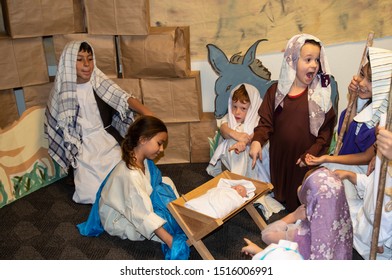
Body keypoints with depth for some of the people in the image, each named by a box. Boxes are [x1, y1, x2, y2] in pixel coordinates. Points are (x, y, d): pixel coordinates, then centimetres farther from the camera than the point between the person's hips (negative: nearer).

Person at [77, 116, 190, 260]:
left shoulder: (143, 161, -10)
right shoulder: (130, 174, -36)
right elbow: (144, 216, -38)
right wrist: (170, 241, -38)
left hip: (135, 205, 9)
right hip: (118, 220, -9)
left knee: (165, 183, -5)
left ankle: (180, 225, -7)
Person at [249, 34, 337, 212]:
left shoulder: (321, 94, -9)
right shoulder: (276, 91, -5)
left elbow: (326, 129, -8)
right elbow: (266, 122, -4)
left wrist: (312, 153, -16)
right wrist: (257, 140, -21)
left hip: (306, 159, -2)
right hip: (279, 156, 2)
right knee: (281, 193, 22)